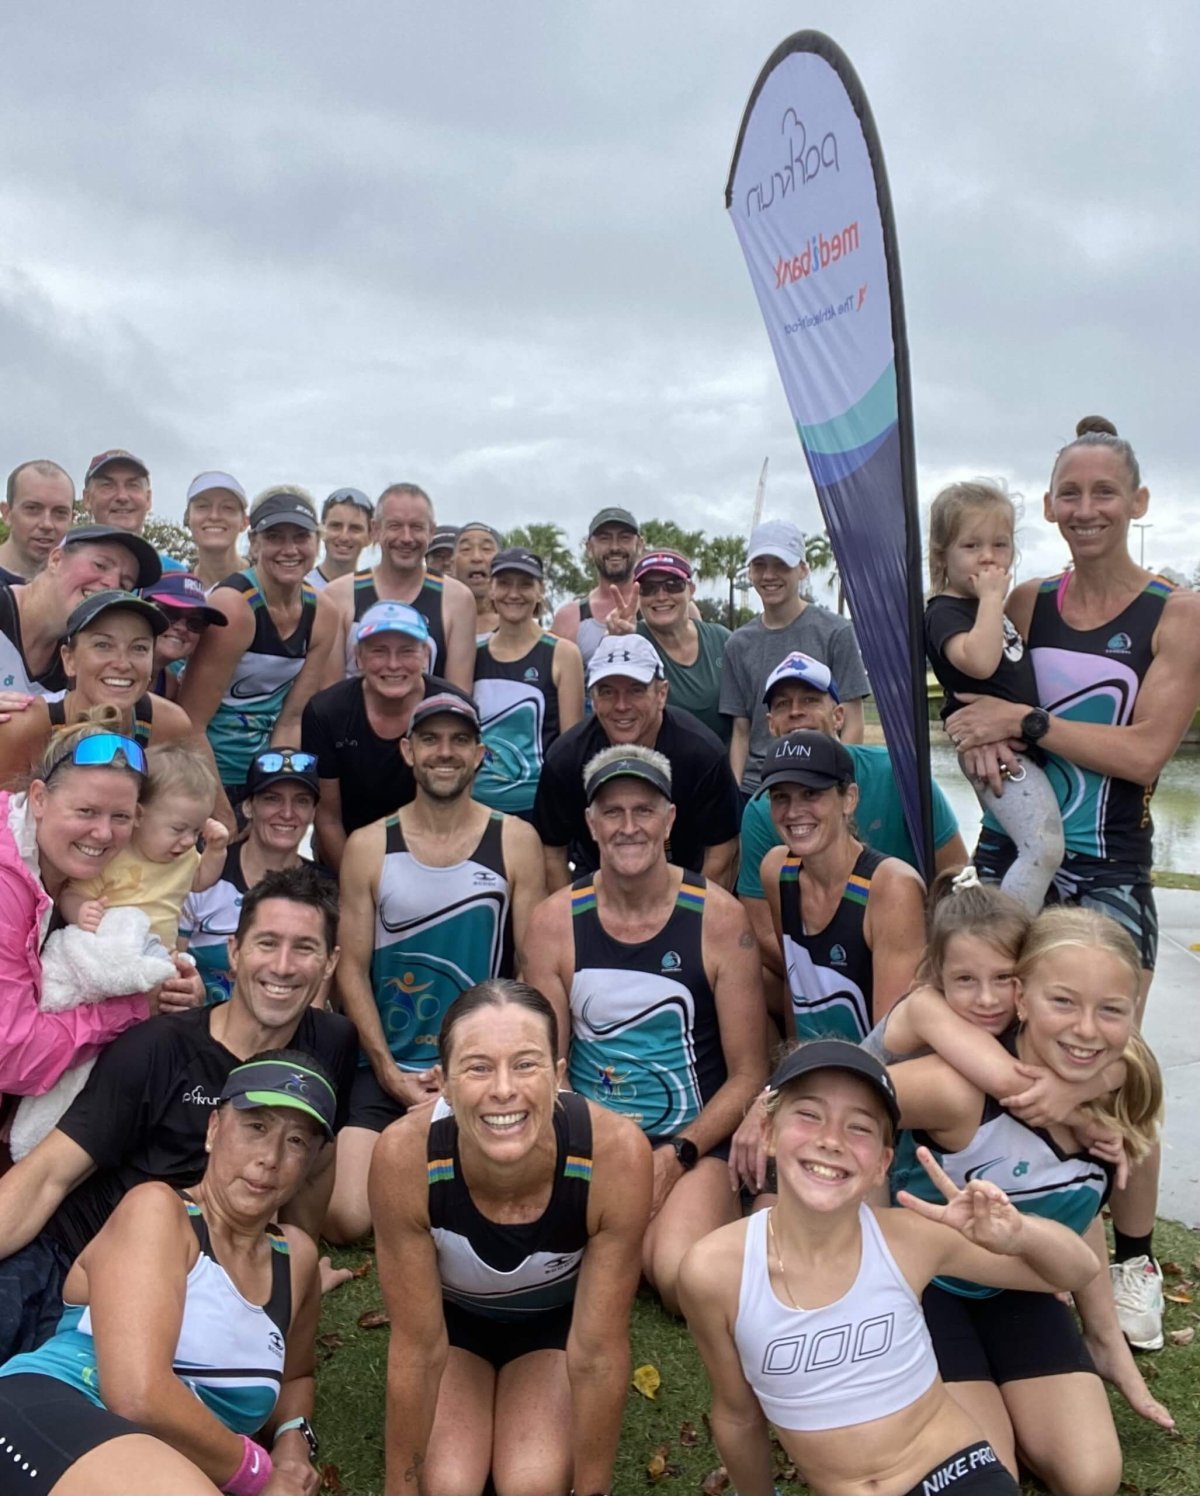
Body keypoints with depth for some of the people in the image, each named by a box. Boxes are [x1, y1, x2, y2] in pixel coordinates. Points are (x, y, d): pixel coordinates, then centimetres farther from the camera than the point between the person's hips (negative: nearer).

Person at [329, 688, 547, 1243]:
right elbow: (352, 968, 1)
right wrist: (391, 1074, -8)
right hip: (387, 1071, 1)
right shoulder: (368, 846, 1)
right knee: (345, 1219, -12)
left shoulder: (516, 842, -2)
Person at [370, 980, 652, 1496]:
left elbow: (598, 1353, -23)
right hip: (452, 1314, 1)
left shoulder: (616, 1153, -37)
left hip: (557, 1316, 0)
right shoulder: (405, 1156, -36)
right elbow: (419, 1347, -21)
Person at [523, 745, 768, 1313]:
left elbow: (748, 1075, -3)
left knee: (680, 1280, -27)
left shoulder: (719, 918, -8)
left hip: (694, 1143, -2)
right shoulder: (554, 922, -3)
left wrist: (675, 1156, -14)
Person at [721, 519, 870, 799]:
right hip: (754, 790, 3)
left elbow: (852, 725, -2)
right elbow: (741, 731, 10)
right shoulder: (740, 644, 9)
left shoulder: (835, 632, -1)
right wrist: (733, 794, 0)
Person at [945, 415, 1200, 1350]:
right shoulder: (1026, 602, 5)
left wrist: (1025, 721, -17)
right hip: (1011, 853, 3)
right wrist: (977, 739, -14)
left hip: (1107, 875, -3)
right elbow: (976, 698, 8)